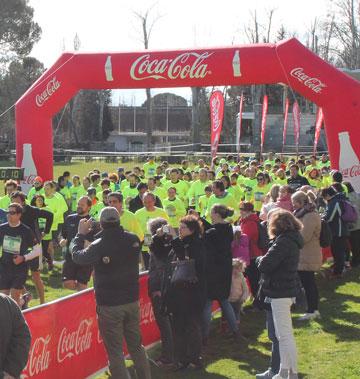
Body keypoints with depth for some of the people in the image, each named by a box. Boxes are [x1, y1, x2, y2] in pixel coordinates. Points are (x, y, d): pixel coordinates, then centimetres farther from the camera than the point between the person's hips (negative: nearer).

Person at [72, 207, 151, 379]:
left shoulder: (98, 246, -18)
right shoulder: (133, 239, -5)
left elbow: (77, 256, -1)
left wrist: (81, 234, 12)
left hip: (109, 306, -5)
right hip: (132, 301, 5)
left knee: (115, 352, 3)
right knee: (136, 346, 17)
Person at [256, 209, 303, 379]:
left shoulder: (284, 242, -20)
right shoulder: (291, 240, 11)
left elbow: (265, 265, -23)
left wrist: (260, 259, -4)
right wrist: (264, 260, 0)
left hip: (280, 293, -10)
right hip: (284, 290, 10)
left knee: (285, 335, -7)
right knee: (282, 334, 17)